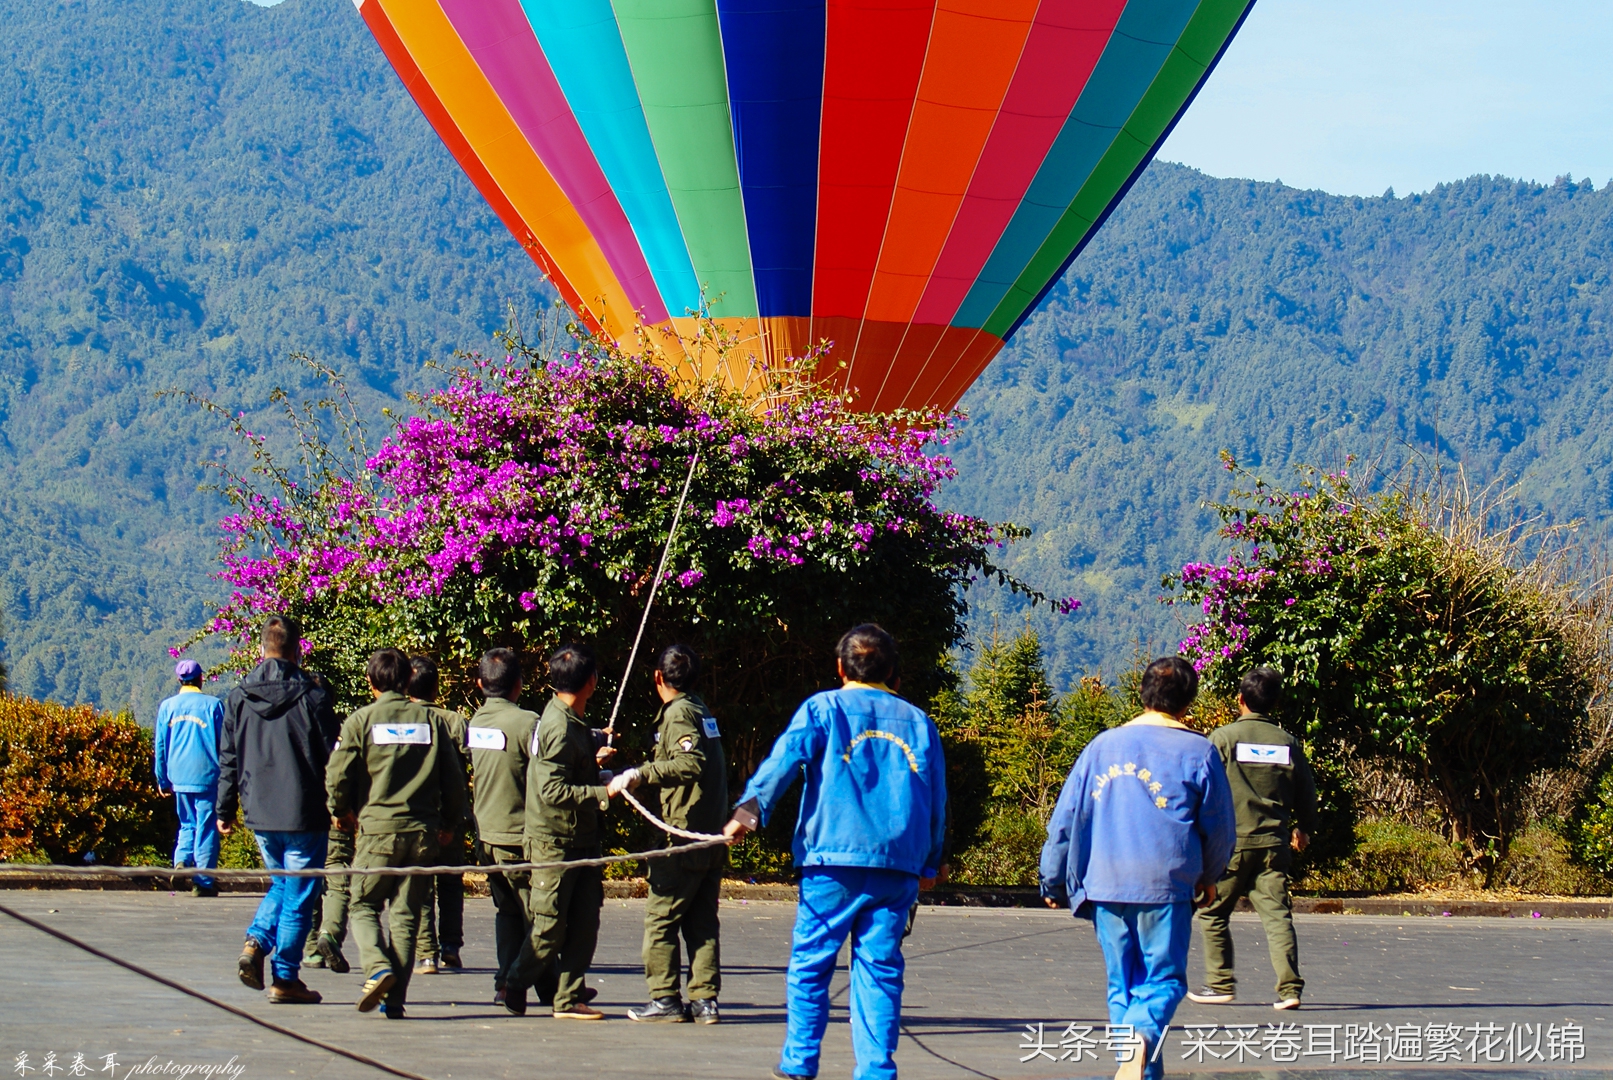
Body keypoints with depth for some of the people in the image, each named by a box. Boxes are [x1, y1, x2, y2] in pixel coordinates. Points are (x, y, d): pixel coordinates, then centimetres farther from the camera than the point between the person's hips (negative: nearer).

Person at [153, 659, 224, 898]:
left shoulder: (167, 706, 4)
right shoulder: (213, 705, -4)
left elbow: (160, 746, 7)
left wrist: (163, 779, 15)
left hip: (180, 777, 3)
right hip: (207, 777, -3)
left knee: (187, 824, 18)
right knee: (206, 827, 3)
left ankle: (182, 860, -6)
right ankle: (203, 881, 2)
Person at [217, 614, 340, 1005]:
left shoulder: (238, 697, 3)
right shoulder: (312, 695, -9)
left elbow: (228, 760, 7)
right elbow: (333, 755, -7)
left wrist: (225, 810, 13)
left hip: (259, 813, 4)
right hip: (303, 812, -4)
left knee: (281, 884, 22)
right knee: (298, 895, 4)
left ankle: (256, 942, 0)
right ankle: (285, 979, 4)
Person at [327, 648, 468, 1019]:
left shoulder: (361, 720, -1)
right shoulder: (431, 721, 7)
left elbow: (338, 775, -7)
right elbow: (455, 779, 6)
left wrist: (342, 812, 11)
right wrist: (449, 823, 20)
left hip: (378, 827, -3)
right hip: (423, 830, 3)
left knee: (363, 905, 10)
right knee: (406, 915, 7)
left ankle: (378, 967, -15)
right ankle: (395, 999, 3)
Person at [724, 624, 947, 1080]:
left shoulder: (822, 709, 6)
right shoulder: (918, 722, 16)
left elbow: (783, 759, -9)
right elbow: (936, 798, 19)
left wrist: (750, 810, -16)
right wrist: (931, 863, 28)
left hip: (833, 859, -3)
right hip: (899, 863, 3)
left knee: (810, 961, 6)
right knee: (880, 966, 5)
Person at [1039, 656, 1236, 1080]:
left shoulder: (1103, 746, 10)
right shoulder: (1198, 751, 3)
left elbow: (1064, 819, 9)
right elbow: (1219, 827, 9)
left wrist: (1053, 882, 18)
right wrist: (1208, 878, 26)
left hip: (1104, 886, 3)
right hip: (1166, 886, -3)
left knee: (1122, 984, 12)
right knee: (1163, 980, 0)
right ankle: (1140, 1038, -28)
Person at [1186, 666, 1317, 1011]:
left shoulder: (1223, 737, -4)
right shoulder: (1287, 743, 6)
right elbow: (1306, 792, 13)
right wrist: (1303, 828, 31)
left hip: (1230, 841, -3)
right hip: (1273, 843, 3)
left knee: (1213, 913, 12)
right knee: (1277, 915, 0)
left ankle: (1221, 984, 14)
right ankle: (1289, 986, -12)